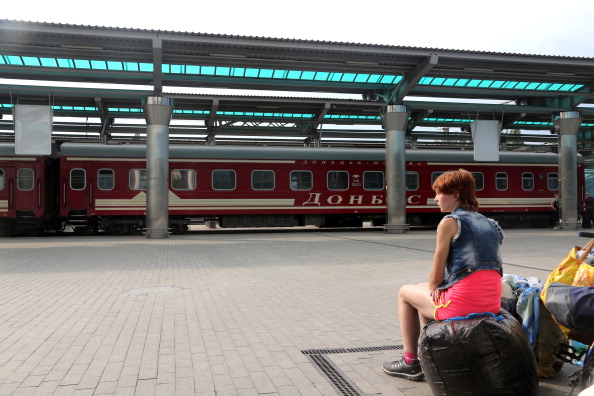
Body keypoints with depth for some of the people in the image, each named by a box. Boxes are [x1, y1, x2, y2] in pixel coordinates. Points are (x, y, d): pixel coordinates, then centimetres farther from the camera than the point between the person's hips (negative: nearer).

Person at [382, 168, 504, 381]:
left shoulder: (450, 222, -8)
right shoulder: (489, 223, 15)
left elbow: (436, 276, -7)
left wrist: (432, 288, 14)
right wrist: (435, 287, 18)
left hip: (462, 303, -8)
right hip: (492, 303, 8)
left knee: (405, 293, 19)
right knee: (426, 290, 31)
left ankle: (411, 362, 23)